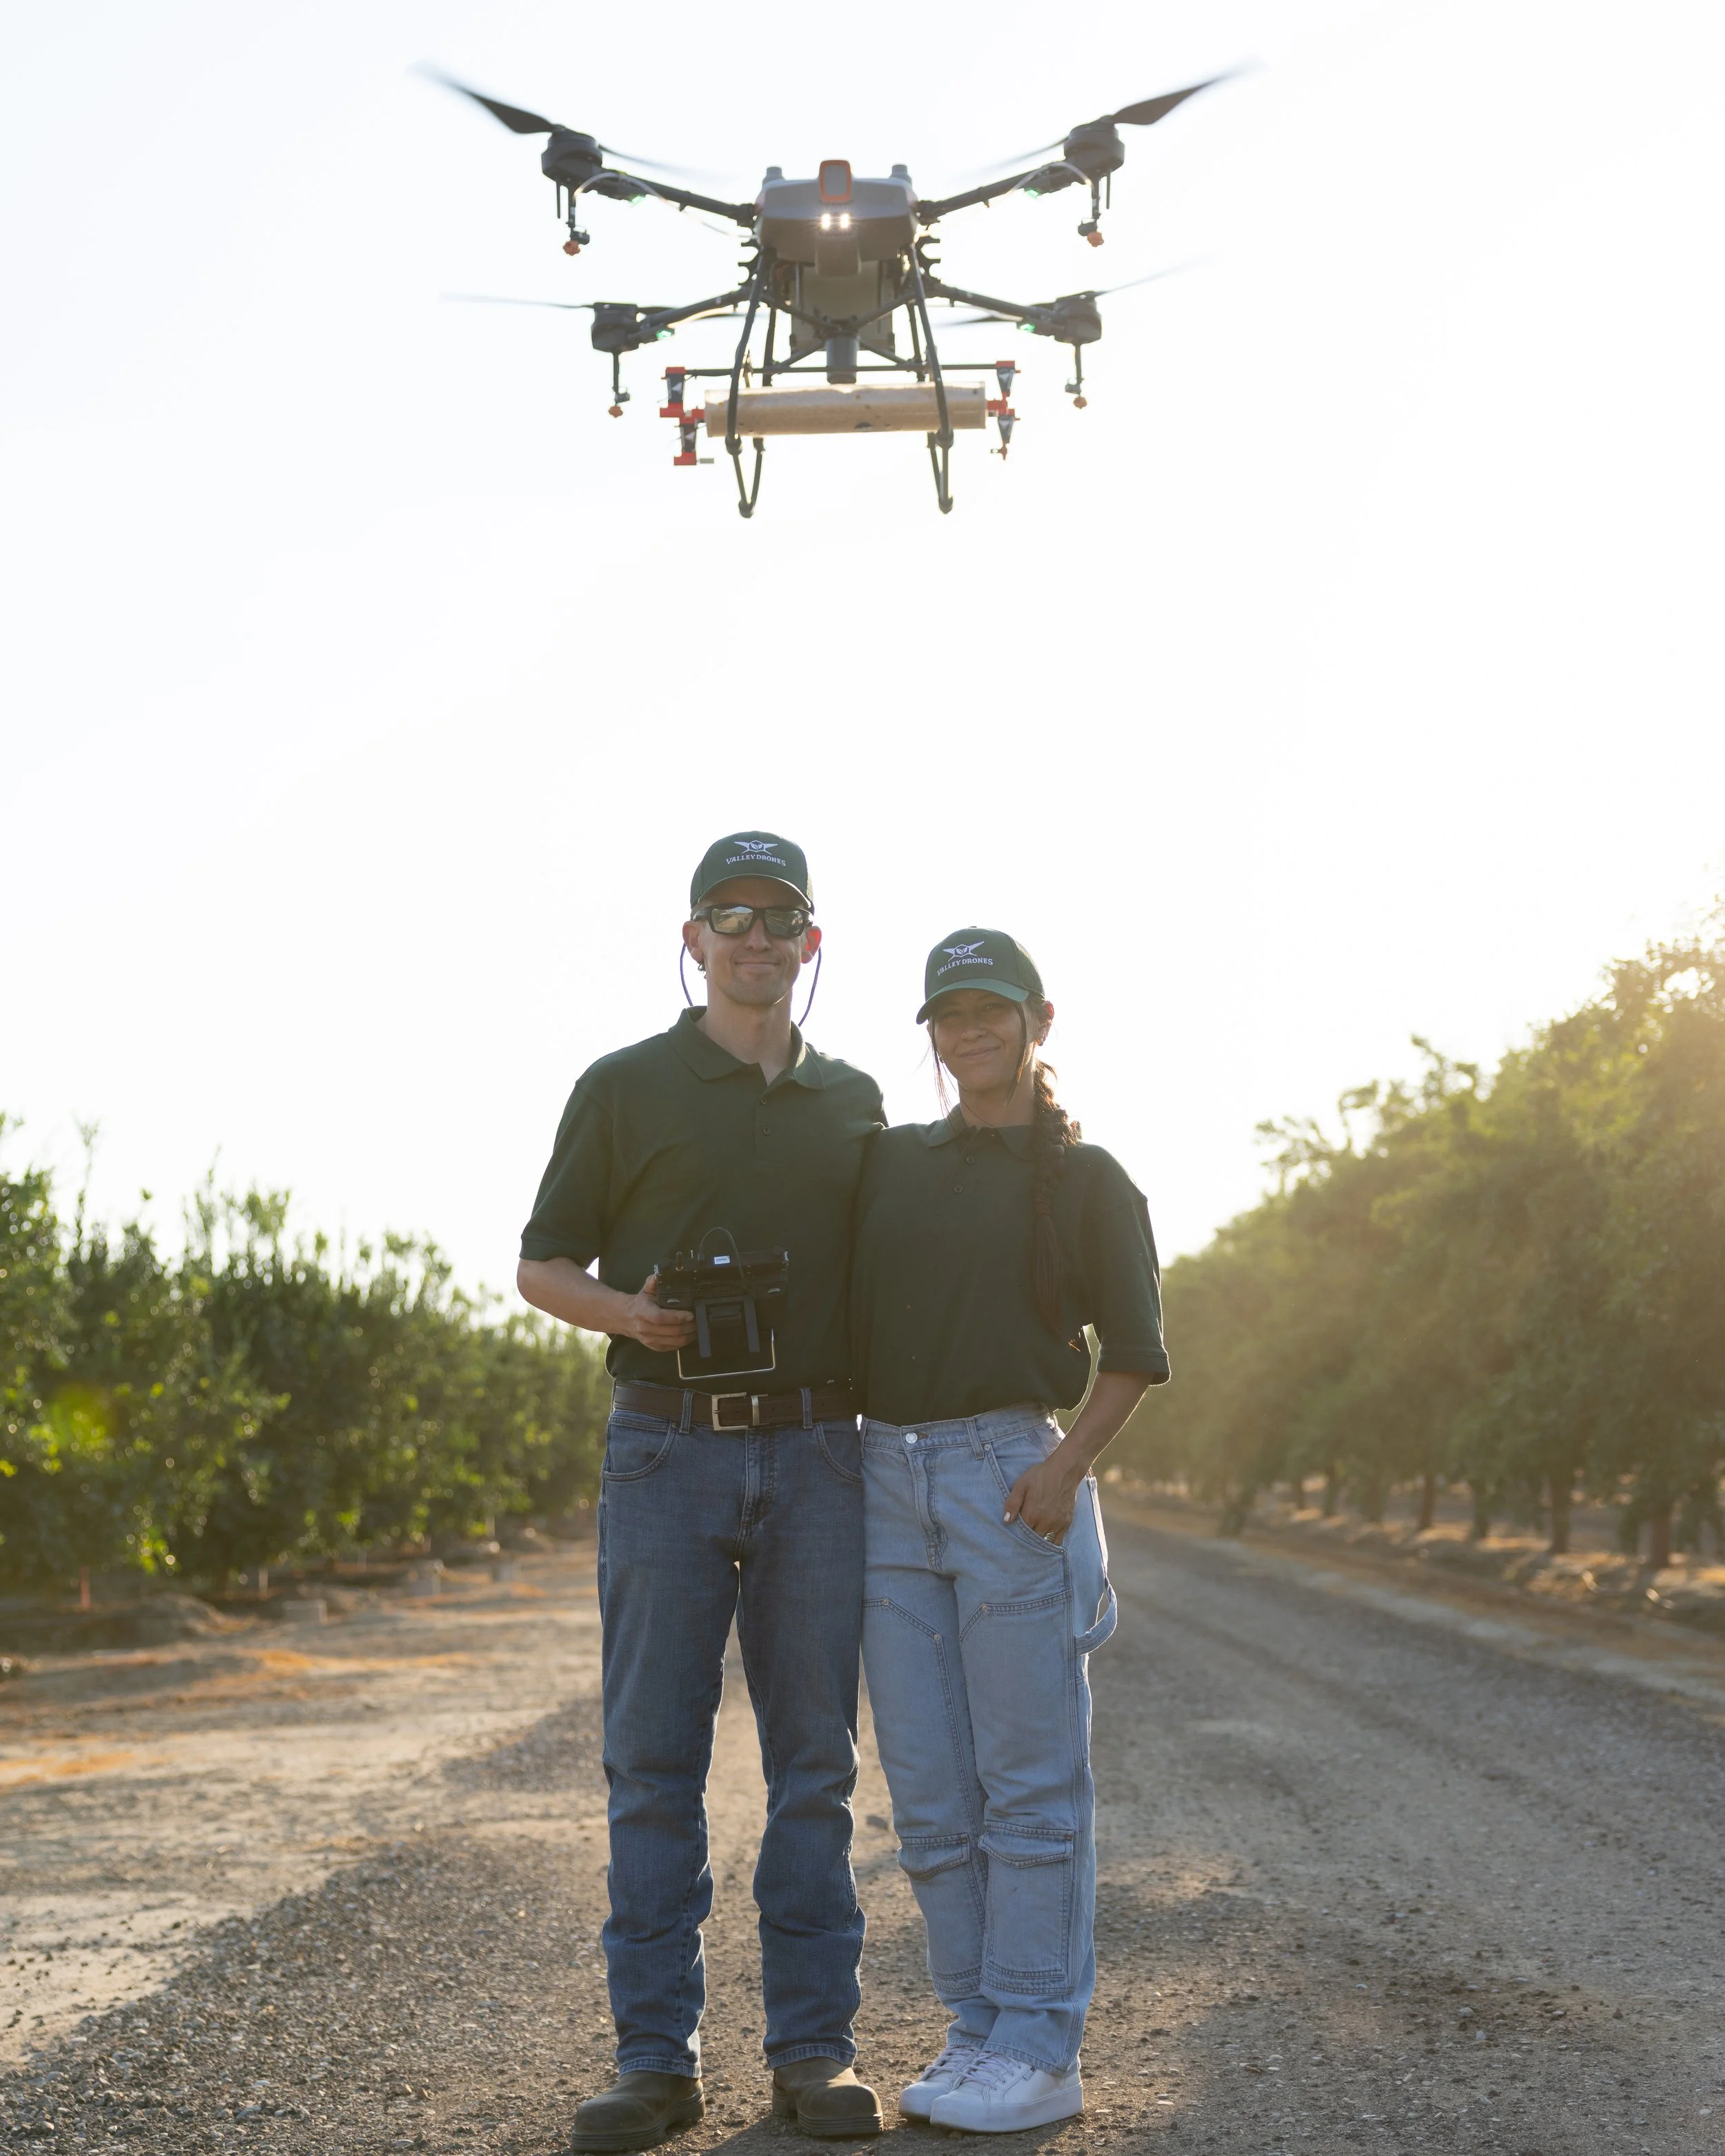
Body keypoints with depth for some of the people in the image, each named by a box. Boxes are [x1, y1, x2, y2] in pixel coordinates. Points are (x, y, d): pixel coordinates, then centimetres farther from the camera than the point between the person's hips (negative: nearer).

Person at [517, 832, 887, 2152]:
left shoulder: (855, 1100, 15)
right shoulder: (625, 1087, 6)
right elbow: (544, 1266, 7)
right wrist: (628, 1312, -12)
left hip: (816, 1451, 2)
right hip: (667, 1447, -2)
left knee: (815, 1760, 4)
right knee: (654, 1761, -1)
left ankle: (815, 2049, 12)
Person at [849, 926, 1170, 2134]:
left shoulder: (1085, 1179, 4)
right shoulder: (888, 1162, 15)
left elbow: (1135, 1349, 1)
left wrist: (1072, 1462, -14)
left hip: (1012, 1475, -4)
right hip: (887, 1481, 5)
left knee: (1031, 1781, -3)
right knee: (931, 1792, 6)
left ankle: (1039, 2054, 2)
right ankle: (980, 2031, 15)